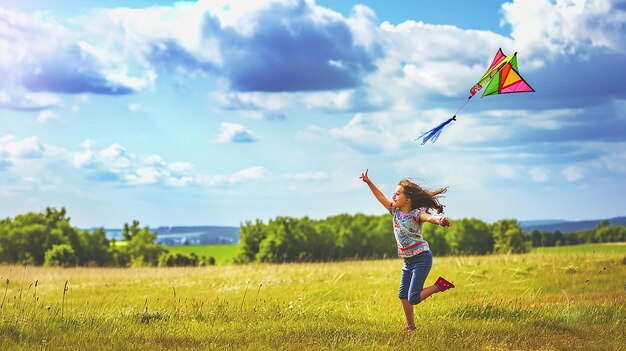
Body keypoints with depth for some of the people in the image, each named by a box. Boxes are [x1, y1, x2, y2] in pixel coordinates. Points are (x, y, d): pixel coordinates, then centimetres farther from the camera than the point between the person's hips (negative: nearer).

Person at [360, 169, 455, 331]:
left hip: (421, 258, -8)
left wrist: (440, 219, -62)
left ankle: (439, 285, 4)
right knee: (403, 295, 8)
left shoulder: (416, 214, -19)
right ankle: (411, 327, 17)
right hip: (408, 261, 8)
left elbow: (429, 216, -40)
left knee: (413, 299, -12)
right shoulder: (396, 211, 3)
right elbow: (381, 198, 14)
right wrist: (369, 183, 10)